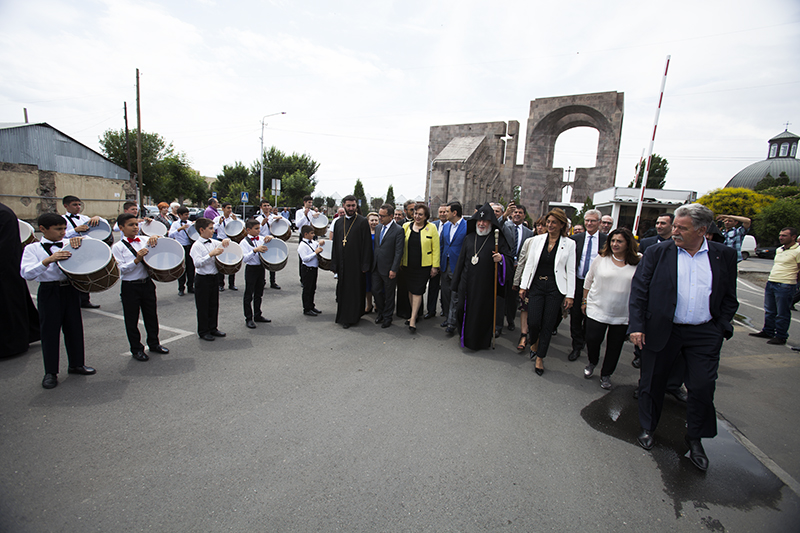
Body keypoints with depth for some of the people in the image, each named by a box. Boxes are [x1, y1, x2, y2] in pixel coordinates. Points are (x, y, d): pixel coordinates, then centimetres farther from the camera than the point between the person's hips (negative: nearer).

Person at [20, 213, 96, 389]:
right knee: (49, 331, 4)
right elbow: (27, 274, -13)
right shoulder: (33, 249, -1)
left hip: (70, 289, 3)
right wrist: (48, 260, -29)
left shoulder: (70, 244, 8)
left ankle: (76, 364, 27)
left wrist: (79, 239, -11)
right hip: (49, 292, -3)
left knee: (74, 327, 11)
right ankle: (50, 372, 18)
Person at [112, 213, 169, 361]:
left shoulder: (144, 241, 5)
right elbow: (122, 269, -11)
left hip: (147, 284, 4)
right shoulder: (117, 247, -6)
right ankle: (136, 349, 23)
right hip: (130, 287, -4)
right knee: (132, 320, 8)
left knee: (151, 315, 14)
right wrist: (137, 259, -25)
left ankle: (154, 343, 31)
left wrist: (154, 238, -15)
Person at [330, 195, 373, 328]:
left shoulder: (362, 222, -5)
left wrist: (365, 265, -12)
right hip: (342, 263, 5)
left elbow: (367, 244, -8)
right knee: (342, 290, 12)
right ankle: (343, 317, 26)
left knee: (355, 290, 2)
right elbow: (335, 244, 12)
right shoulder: (339, 222, 10)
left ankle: (352, 317, 14)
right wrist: (334, 264, 7)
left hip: (356, 262, -5)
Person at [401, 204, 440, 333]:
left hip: (424, 266, -4)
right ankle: (415, 314, 28)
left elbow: (436, 249, -3)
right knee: (411, 290, 11)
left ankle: (413, 320, 3)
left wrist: (435, 266, -6)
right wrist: (400, 263, 8)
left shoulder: (431, 228, -3)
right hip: (408, 265, 4)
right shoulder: (406, 226, 6)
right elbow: (402, 246, 10)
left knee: (417, 291, -5)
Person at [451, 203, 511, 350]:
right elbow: (462, 259, 15)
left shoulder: (498, 239, -1)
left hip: (487, 284, -3)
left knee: (485, 311, 4)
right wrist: (457, 280, 15)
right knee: (468, 310, 8)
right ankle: (467, 339, 26)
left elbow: (509, 258, 0)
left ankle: (483, 341, 20)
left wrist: (501, 258, -24)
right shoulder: (469, 238, 11)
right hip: (469, 282, 4)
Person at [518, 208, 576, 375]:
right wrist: (523, 286, 3)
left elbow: (570, 271, 0)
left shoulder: (569, 244, 0)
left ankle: (540, 358, 20)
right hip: (536, 285, 1)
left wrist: (569, 295, -4)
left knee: (548, 325, 4)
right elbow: (529, 264, 6)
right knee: (533, 321, -4)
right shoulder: (537, 240, 5)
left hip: (555, 288, -1)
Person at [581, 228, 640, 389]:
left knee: (615, 346, 9)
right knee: (592, 339, -3)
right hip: (597, 310, 0)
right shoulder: (601, 259, -2)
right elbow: (589, 280, 7)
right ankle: (592, 363, 29)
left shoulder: (637, 264, -4)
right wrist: (584, 301, 8)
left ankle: (606, 375, 29)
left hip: (622, 314, 0)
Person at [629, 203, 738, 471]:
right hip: (661, 331, -1)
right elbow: (638, 291, -5)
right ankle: (647, 428, 32)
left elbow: (730, 298, 9)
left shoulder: (724, 256, 3)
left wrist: (721, 328, 0)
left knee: (703, 387, 4)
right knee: (652, 382, 10)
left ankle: (695, 439, 28)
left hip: (704, 334, 1)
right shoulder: (657, 253, -4)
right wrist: (637, 326, -11)